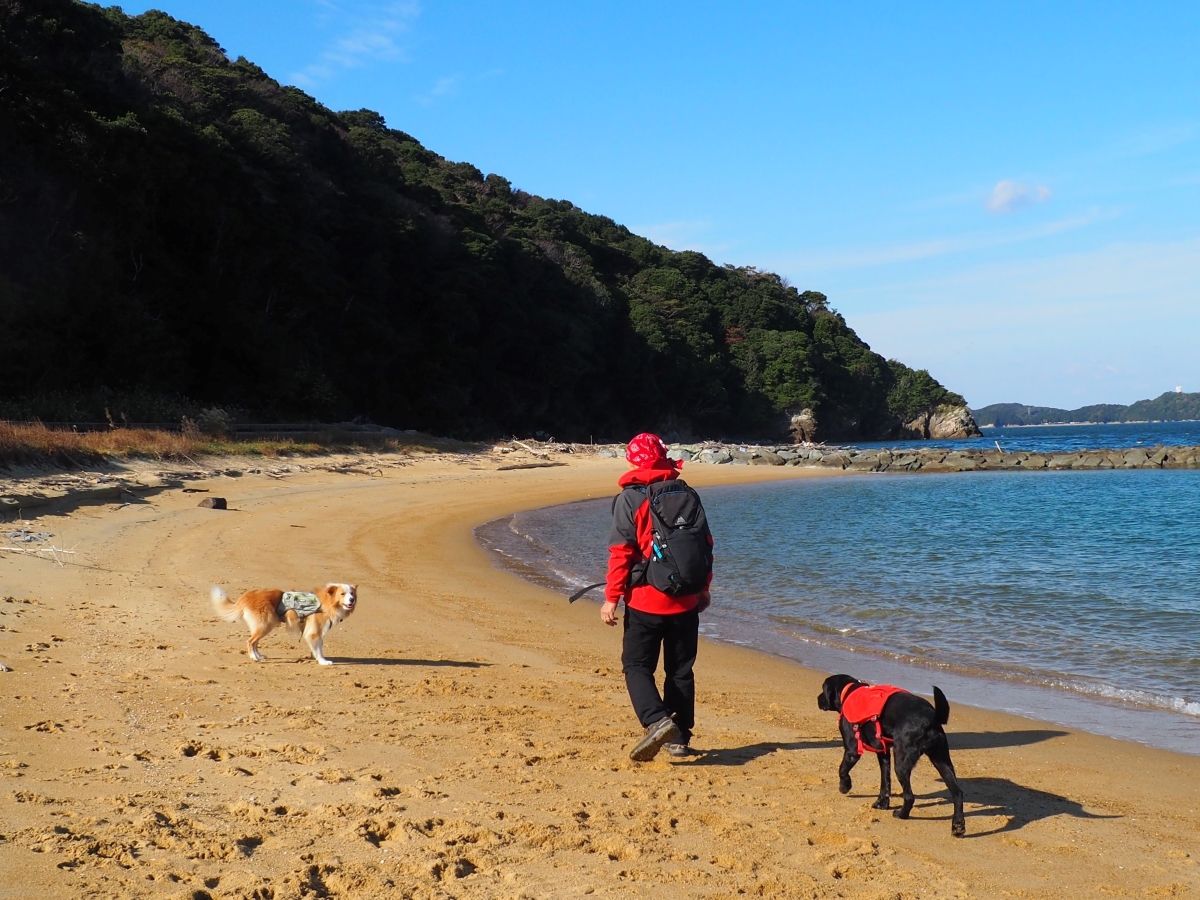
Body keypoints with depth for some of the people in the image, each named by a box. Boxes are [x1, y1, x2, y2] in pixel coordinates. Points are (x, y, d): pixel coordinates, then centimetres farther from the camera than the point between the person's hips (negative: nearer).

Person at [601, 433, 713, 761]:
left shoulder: (630, 498, -7)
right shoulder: (689, 495, 7)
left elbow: (621, 551, -12)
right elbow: (706, 545, 10)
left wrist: (612, 598, -8)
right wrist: (703, 589, 21)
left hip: (646, 601, -4)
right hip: (686, 601, 4)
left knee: (637, 666, 3)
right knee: (680, 670, 14)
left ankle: (657, 721, -19)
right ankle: (679, 737, 17)